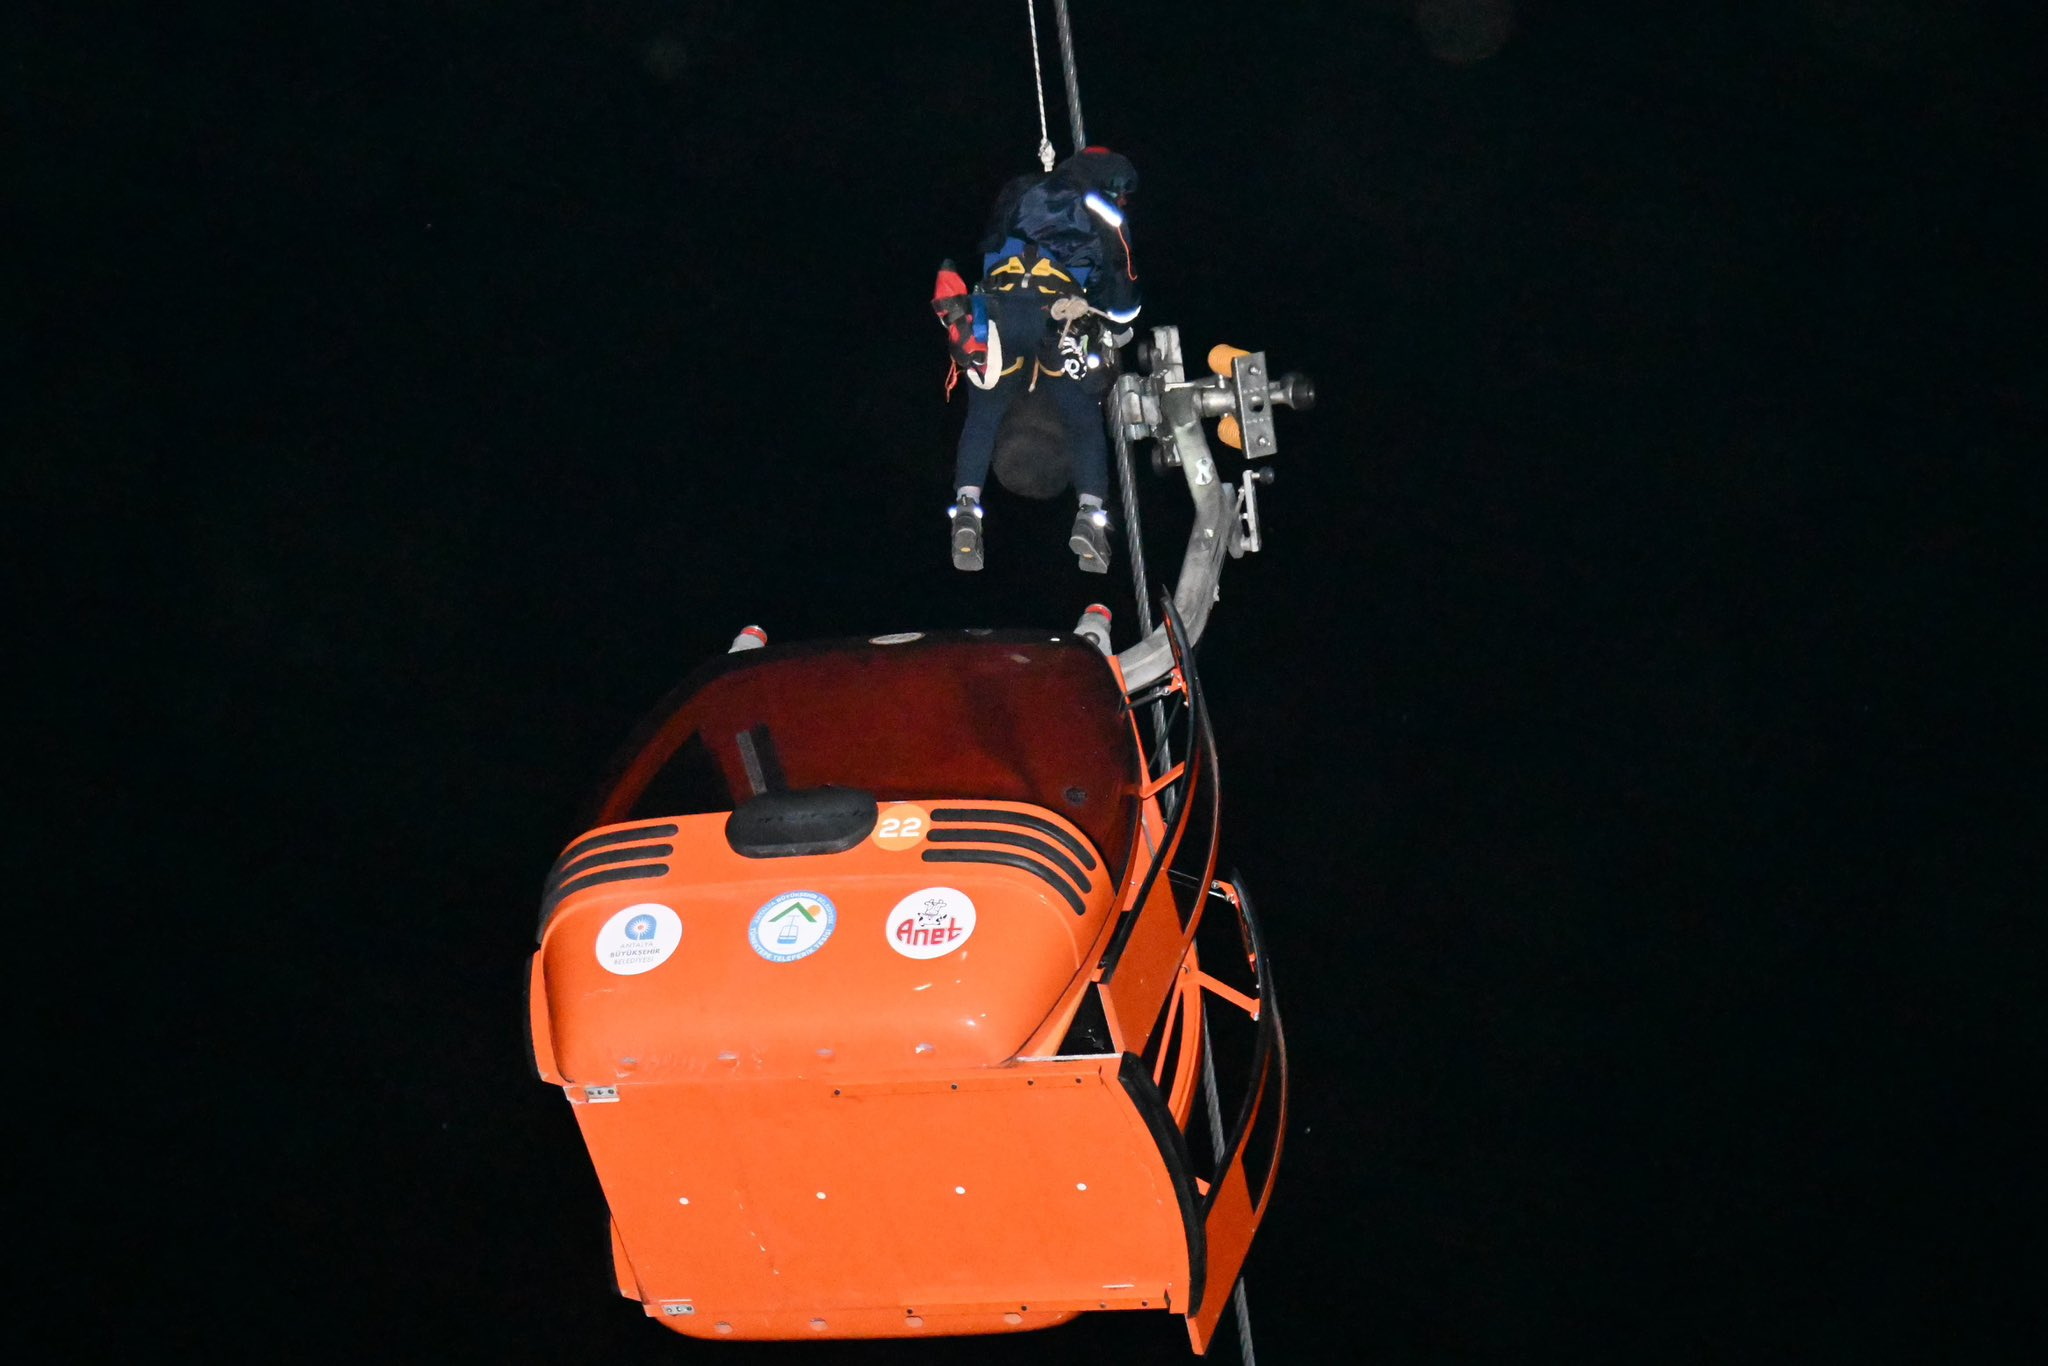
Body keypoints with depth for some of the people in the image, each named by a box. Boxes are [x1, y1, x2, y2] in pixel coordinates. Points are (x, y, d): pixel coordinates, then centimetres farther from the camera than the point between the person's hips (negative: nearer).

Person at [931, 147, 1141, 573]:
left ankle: (966, 507, -8)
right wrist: (1119, 332, 41)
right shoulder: (1104, 218, 19)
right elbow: (1122, 287, 23)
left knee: (983, 414, 9)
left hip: (998, 309, 2)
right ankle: (1089, 513, -7)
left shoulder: (1017, 193, 26)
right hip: (1059, 316, -2)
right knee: (1084, 419, 8)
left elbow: (987, 248, 31)